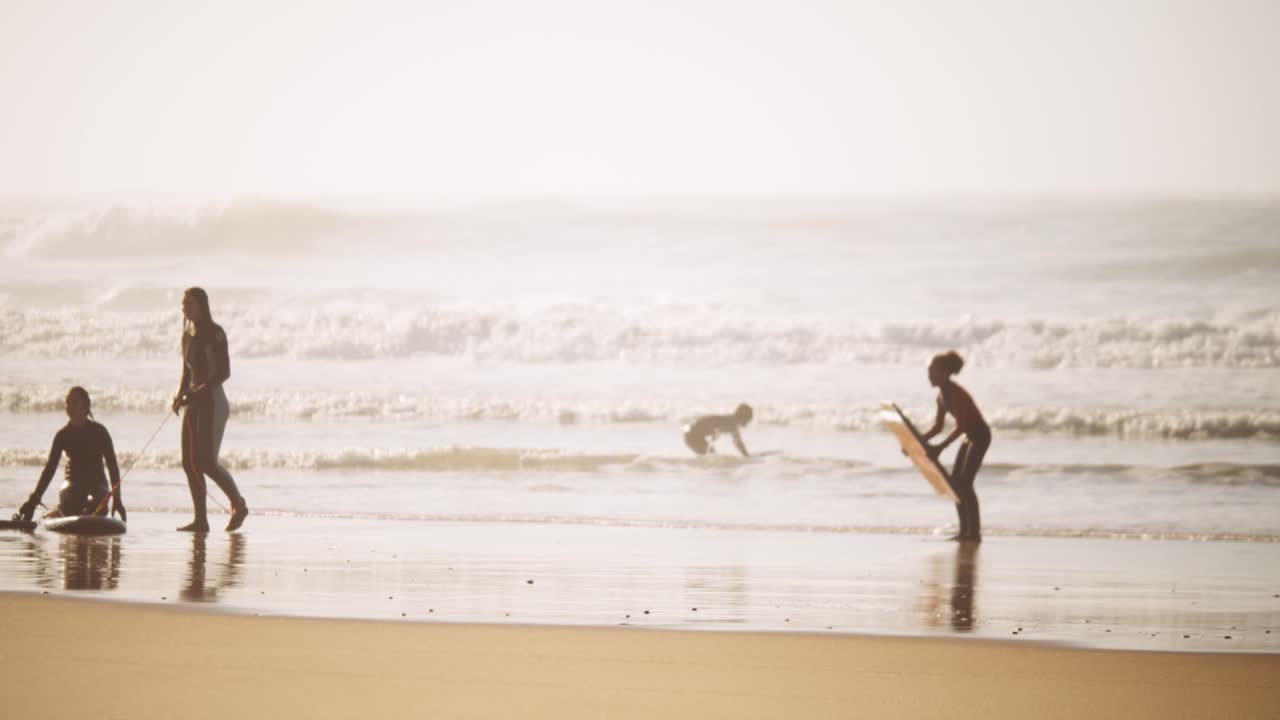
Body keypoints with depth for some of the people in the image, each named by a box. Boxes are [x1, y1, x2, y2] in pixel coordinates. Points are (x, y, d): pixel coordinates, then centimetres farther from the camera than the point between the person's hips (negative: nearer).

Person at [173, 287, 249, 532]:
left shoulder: (214, 333, -9)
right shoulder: (188, 336, 14)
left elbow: (224, 372, -14)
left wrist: (197, 393, -22)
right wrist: (180, 395, 4)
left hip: (212, 402, -8)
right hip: (194, 404, 8)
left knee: (208, 462, -12)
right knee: (190, 463, 1)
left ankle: (239, 504, 7)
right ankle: (200, 519, 3)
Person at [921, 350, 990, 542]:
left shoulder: (955, 393, -23)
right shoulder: (942, 394, 6)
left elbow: (960, 426, -28)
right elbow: (937, 426, 11)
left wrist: (941, 447, -34)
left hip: (980, 435, -10)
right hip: (970, 436, 10)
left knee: (965, 483, -14)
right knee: (954, 482, 7)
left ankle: (975, 532, -11)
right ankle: (965, 530, 10)